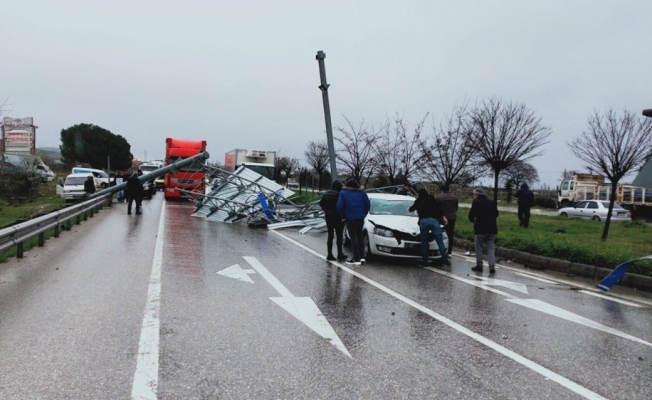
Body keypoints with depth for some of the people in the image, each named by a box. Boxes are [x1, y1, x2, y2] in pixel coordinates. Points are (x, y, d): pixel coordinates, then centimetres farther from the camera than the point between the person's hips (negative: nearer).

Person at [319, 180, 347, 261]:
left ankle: (330, 254, 9)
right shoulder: (338, 194, -16)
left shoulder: (326, 193, 5)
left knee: (330, 236, 10)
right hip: (337, 217, -6)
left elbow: (321, 203, 6)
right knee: (339, 236, 4)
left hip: (328, 217, 6)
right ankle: (340, 254, 9)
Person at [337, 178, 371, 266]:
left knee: (353, 238, -3)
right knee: (360, 236, 16)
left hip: (350, 218, -4)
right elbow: (368, 204, 3)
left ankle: (356, 259, -6)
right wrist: (363, 214, 12)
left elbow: (340, 206, -9)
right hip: (360, 218, 4)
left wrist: (343, 216, 3)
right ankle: (362, 257, 16)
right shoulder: (362, 192, 7)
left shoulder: (343, 193, -2)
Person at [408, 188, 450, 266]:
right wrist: (443, 217, 7)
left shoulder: (418, 201, 24)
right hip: (434, 220, -1)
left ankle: (425, 260, 5)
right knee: (440, 241, -4)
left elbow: (412, 208, 42)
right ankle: (445, 259, -11)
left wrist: (409, 209, 63)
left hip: (423, 221, 1)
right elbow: (439, 207, 7)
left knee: (424, 242, 7)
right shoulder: (432, 199, 20)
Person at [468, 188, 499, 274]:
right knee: (491, 247, 7)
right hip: (492, 228, 5)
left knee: (478, 247, 10)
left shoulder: (476, 202, -6)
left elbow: (471, 214, -10)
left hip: (481, 228, -5)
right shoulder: (492, 202, 11)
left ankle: (479, 265, 12)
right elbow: (496, 214, 18)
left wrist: (472, 220, 10)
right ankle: (492, 266, -2)